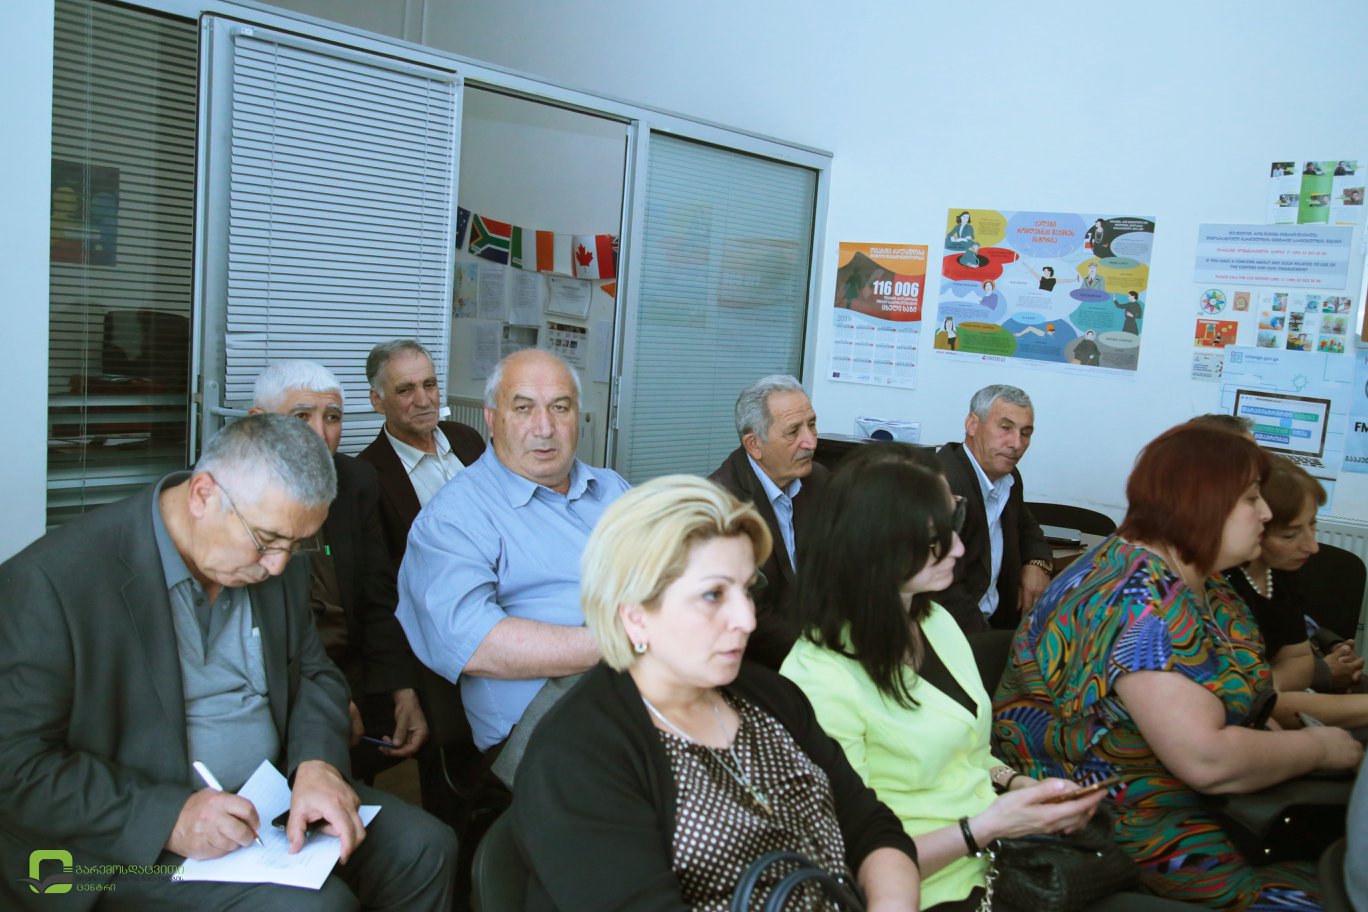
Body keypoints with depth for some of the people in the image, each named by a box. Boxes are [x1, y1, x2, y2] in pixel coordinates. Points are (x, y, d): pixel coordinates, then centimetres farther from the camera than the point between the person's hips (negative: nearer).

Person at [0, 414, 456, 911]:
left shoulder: (277, 560, 1)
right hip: (130, 838, -5)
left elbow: (315, 675, 10)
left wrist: (318, 761, -11)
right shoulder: (51, 580, -18)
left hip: (275, 793, 6)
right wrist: (168, 817, -26)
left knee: (424, 848, -8)